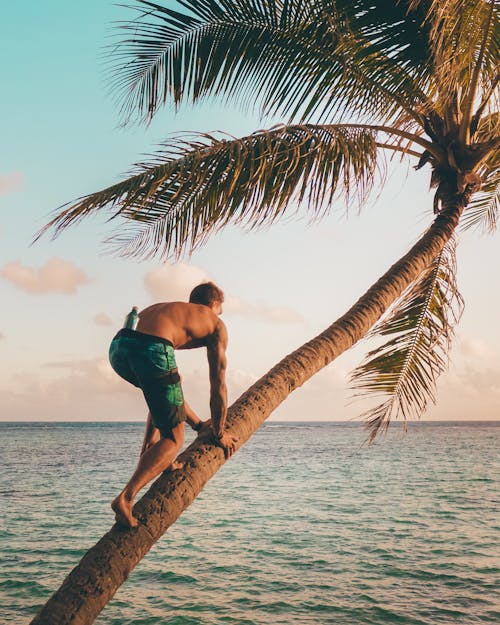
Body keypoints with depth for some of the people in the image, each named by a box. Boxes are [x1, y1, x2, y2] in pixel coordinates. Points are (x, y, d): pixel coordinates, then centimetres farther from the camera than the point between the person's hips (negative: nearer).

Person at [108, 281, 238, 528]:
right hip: (150, 350, -7)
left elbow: (169, 387, 46)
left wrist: (197, 423, 52)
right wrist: (220, 433, 36)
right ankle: (125, 498, -9)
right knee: (173, 439, 8)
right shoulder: (215, 324, 25)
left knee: (166, 392, 38)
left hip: (117, 347, 7)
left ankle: (149, 454, 27)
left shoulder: (167, 308, 40)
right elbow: (218, 385, 24)